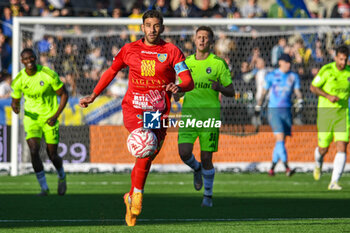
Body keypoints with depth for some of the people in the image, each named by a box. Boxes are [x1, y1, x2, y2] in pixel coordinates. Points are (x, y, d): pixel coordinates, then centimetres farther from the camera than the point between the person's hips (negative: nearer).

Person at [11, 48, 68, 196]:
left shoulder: (49, 75, -15)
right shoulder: (19, 80, -6)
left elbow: (64, 94, -5)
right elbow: (15, 100, 8)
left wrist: (56, 116, -14)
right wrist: (15, 107, -18)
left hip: (49, 118, -2)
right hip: (31, 118, 2)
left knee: (52, 155, 2)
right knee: (34, 151, -18)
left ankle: (61, 177, 37)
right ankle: (44, 188, -6)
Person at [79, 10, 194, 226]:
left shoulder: (172, 51, 1)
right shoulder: (130, 49, 6)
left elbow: (189, 81, -6)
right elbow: (112, 71, 21)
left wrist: (179, 87, -29)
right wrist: (93, 95, 21)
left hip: (159, 112, 1)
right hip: (133, 108, -1)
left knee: (145, 158, 6)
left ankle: (131, 198, 30)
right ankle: (138, 193, -18)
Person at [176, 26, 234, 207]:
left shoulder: (218, 63, 1)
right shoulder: (187, 63, 11)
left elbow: (231, 92, 3)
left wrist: (219, 87, -18)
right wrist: (176, 94, -1)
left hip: (210, 113, -3)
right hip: (189, 111, 3)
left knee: (206, 158, -3)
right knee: (184, 152, -13)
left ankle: (208, 196, 15)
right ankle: (197, 169, 23)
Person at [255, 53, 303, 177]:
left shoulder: (294, 77, 9)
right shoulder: (271, 76, 1)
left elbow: (297, 91, 5)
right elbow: (264, 92, 9)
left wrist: (299, 101, -15)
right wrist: (258, 107, 12)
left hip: (287, 111, 4)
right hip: (274, 111, -4)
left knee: (281, 141, 7)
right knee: (280, 138, -17)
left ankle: (272, 167, 19)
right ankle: (287, 168, -25)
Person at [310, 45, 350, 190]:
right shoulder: (326, 70, -10)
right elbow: (313, 87, -5)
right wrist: (328, 96, -18)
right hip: (325, 112, -2)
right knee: (323, 149, 6)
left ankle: (334, 182, -10)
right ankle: (318, 164, 44)